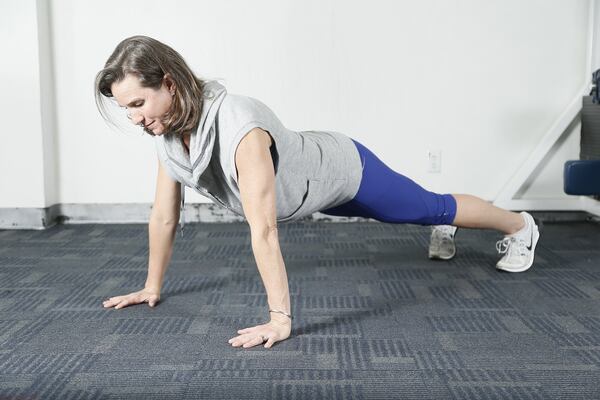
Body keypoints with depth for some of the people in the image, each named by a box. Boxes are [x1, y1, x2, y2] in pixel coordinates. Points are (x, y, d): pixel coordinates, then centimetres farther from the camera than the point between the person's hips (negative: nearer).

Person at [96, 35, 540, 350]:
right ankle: (444, 230, 67)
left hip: (344, 169, -7)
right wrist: (153, 287, -3)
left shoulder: (239, 126, -44)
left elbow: (263, 230, -47)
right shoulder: (168, 130, -20)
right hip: (318, 187, 7)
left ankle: (520, 226, 45)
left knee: (433, 208, 17)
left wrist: (280, 319, -45)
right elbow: (164, 215, -10)